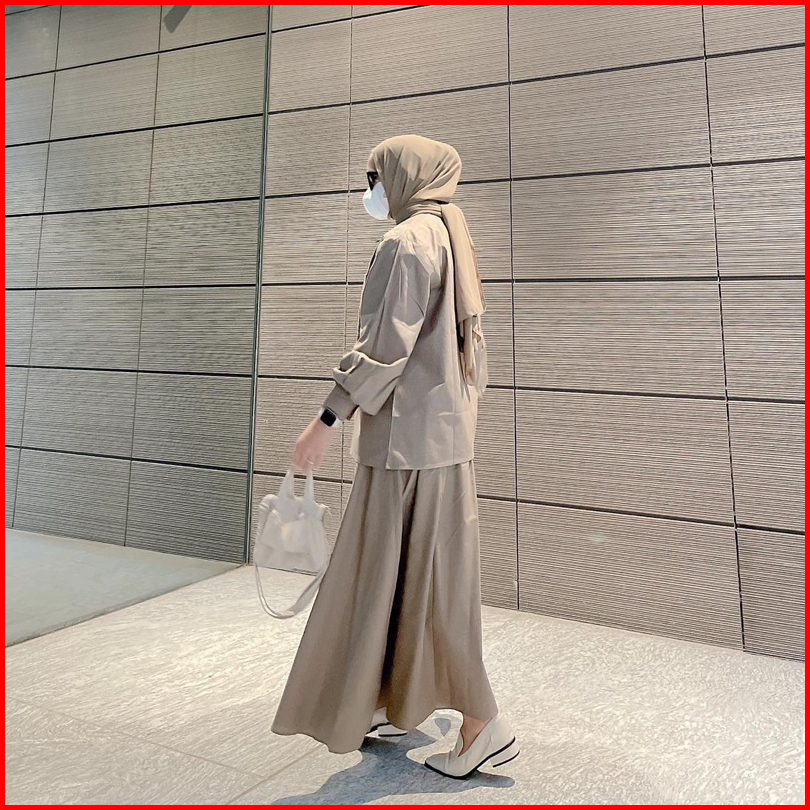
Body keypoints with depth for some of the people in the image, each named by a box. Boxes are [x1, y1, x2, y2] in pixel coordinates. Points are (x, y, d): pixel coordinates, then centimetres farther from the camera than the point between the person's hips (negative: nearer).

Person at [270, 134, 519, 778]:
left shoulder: (408, 239, -12)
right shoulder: (450, 240, 17)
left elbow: (387, 343, -21)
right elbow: (473, 349, 18)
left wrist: (328, 420, -19)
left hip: (409, 436, -10)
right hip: (441, 428, 10)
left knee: (417, 576, -1)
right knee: (395, 571, 17)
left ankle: (486, 724, 10)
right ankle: (396, 703, 31)